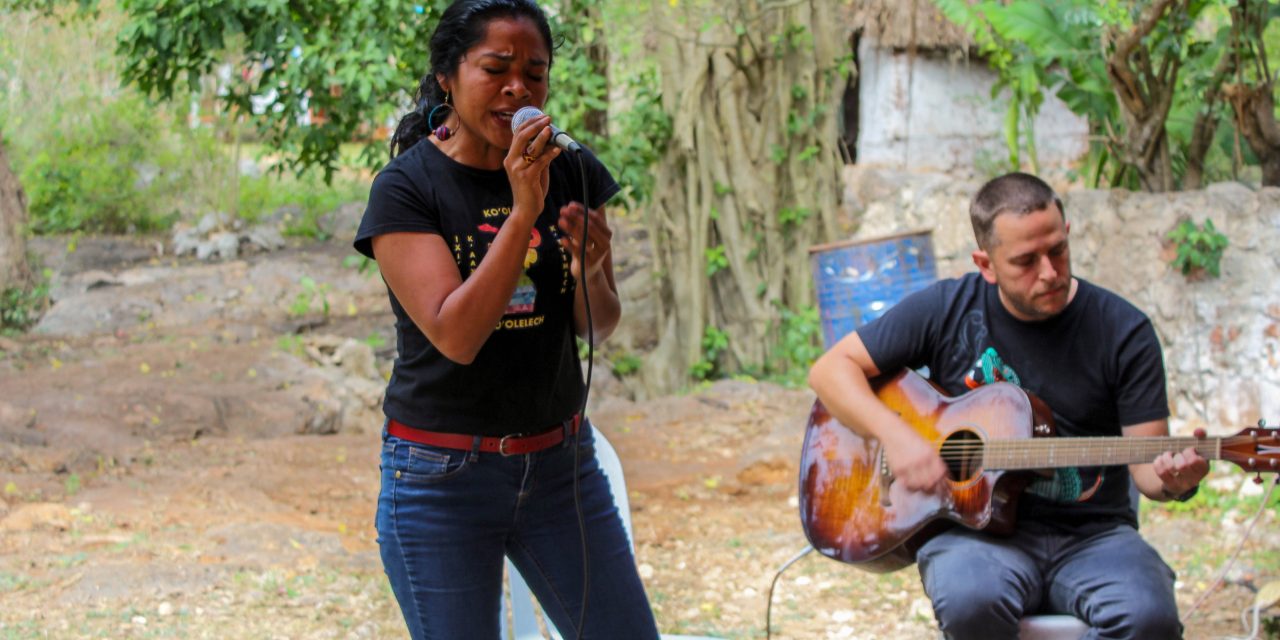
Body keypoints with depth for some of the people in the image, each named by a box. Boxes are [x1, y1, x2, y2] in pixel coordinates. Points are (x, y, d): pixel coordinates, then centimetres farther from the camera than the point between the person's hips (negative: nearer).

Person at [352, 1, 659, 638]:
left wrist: (588, 270, -16)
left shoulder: (571, 173, 2)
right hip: (441, 473, -4)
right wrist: (522, 211, -27)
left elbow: (599, 325, 7)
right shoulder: (406, 187, -11)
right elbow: (455, 335, -21)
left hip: (560, 462, 4)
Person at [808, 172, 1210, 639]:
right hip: (977, 526, 0)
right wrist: (895, 435, -13)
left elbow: (1147, 461, -1)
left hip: (1092, 533, 1)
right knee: (970, 601, -37)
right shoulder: (949, 309, 2)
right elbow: (831, 369, 5)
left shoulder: (1123, 332, 1)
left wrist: (1174, 481, -26)